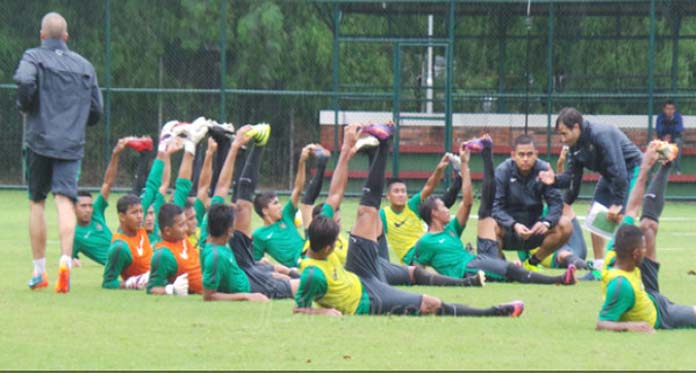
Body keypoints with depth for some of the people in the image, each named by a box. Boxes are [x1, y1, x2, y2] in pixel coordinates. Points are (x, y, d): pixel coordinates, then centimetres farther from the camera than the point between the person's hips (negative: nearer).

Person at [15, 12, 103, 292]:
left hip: (39, 140, -2)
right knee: (65, 201, -8)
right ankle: (65, 261, -30)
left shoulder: (34, 56, 1)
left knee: (36, 202, 11)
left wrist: (25, 107, -3)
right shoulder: (84, 65, 13)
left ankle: (39, 271, 15)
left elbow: (25, 82, -21)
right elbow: (96, 111, 13)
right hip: (72, 144, 2)